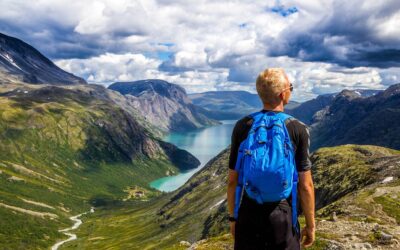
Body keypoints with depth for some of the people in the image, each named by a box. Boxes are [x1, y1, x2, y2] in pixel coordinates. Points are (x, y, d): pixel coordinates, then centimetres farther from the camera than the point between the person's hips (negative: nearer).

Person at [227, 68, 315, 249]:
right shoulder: (298, 129, -9)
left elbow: (232, 180, -1)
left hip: (248, 216, 2)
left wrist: (233, 217, 12)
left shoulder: (242, 127, -5)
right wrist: (310, 225, 5)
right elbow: (305, 186, -7)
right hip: (282, 216, -1)